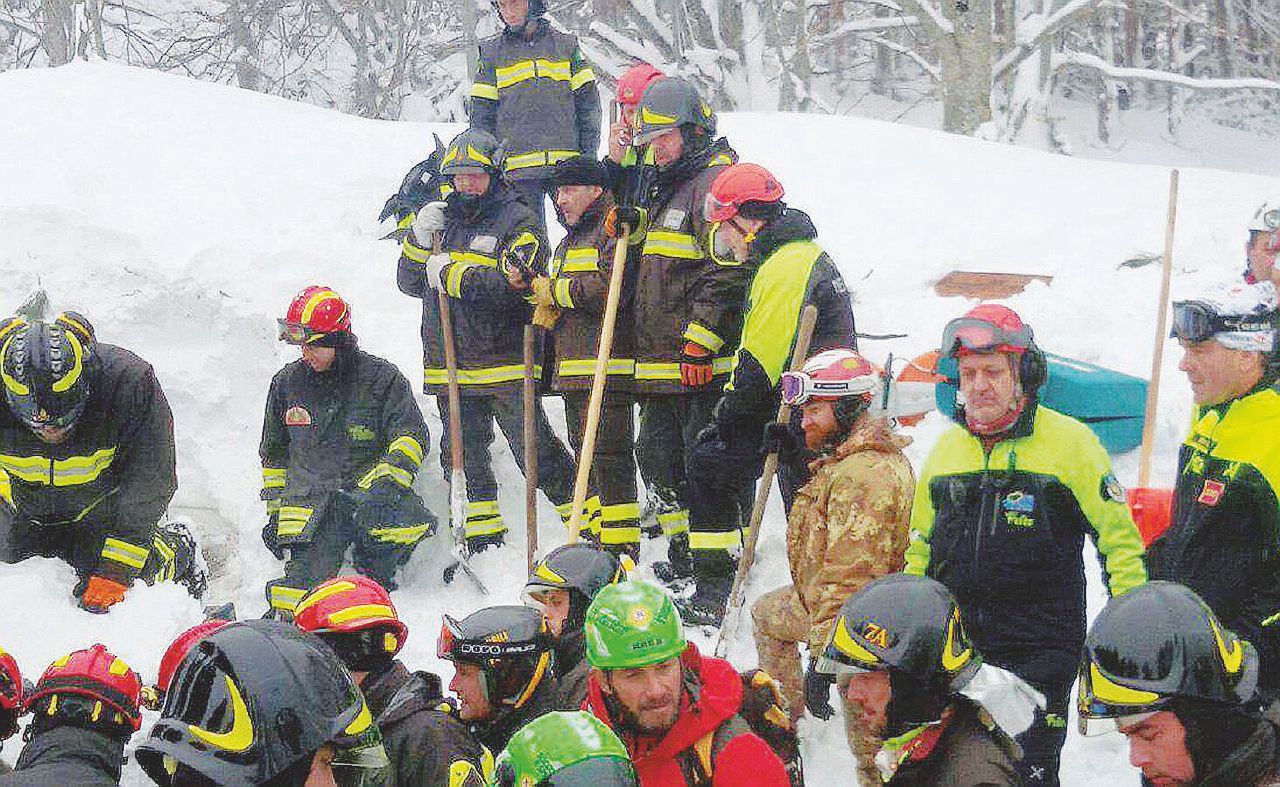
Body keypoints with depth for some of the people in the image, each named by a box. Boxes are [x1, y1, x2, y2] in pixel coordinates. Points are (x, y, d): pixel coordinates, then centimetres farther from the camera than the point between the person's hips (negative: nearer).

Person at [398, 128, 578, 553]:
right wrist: (419, 240, -3)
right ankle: (483, 538, 19)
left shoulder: (517, 221, -4)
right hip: (449, 368, 6)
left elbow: (513, 284, -19)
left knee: (535, 451, -6)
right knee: (465, 457, 10)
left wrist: (452, 275, -16)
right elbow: (410, 283, 14)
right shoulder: (443, 219, 15)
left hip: (505, 365, -6)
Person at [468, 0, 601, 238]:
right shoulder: (492, 53, 10)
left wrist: (589, 156, 0)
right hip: (520, 172, 0)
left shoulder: (566, 45, 10)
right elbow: (482, 116, 9)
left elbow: (589, 104, 8)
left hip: (568, 165, 0)